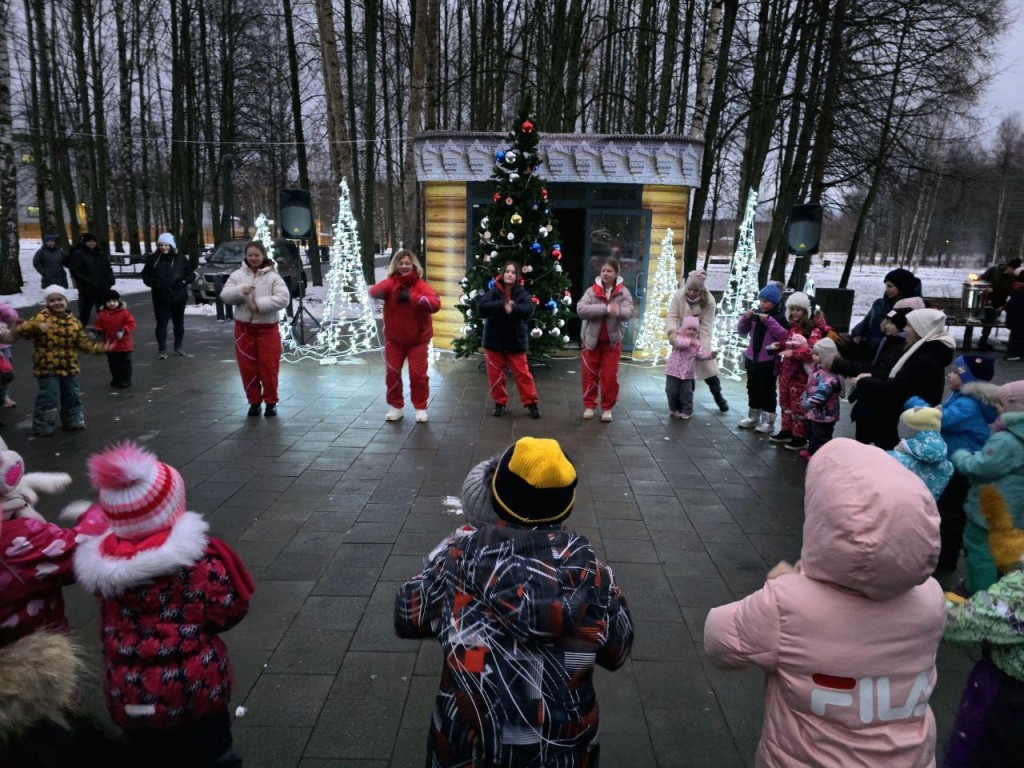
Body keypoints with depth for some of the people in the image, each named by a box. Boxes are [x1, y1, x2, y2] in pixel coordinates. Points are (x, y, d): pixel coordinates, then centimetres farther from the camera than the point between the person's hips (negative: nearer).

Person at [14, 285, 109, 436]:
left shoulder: (73, 321, 5)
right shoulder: (41, 317, -11)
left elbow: (83, 342, 7)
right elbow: (21, 330, -21)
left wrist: (98, 348, -8)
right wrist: (36, 326, -41)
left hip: (69, 367, 5)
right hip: (47, 368, -5)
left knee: (72, 395, 15)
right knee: (49, 398, -3)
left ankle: (73, 421, 33)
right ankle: (43, 427, 11)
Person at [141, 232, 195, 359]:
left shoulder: (181, 259, -3)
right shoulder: (152, 259, 0)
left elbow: (191, 274, 4)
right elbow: (145, 274, 12)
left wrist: (183, 282, -14)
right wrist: (151, 282, -8)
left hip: (178, 297, 0)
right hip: (160, 298, 0)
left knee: (178, 322, 12)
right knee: (161, 323, -1)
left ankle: (178, 347, 26)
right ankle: (161, 349, 6)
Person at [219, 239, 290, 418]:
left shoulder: (273, 276, -4)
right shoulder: (237, 275, 4)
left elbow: (283, 298, -16)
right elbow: (225, 296, -3)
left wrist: (260, 304, -25)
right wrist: (240, 291, -22)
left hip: (267, 329, -3)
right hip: (244, 328, 3)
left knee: (269, 367, 2)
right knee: (248, 368, 7)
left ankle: (271, 402, 16)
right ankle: (254, 402, 20)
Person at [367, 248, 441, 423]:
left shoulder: (420, 285, -10)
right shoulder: (391, 283, -7)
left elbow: (435, 303, -26)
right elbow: (374, 292, -27)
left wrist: (412, 297, -35)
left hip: (418, 338, -1)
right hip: (394, 338, 2)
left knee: (418, 374, 1)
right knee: (392, 372, 5)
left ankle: (421, 408, 16)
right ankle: (396, 407, 20)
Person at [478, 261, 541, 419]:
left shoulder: (522, 293, -5)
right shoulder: (493, 292, -5)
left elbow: (529, 308, -22)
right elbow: (481, 307, -21)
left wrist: (513, 309, -36)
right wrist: (503, 305, -27)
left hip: (516, 340, -1)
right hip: (494, 340, 1)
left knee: (522, 373, 2)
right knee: (495, 374, 8)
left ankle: (531, 403, 12)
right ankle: (500, 403, 23)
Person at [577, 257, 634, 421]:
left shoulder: (623, 292, -5)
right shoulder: (592, 290, -7)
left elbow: (629, 313, -17)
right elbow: (581, 310, -22)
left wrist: (617, 311, -41)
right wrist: (606, 308, -29)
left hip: (612, 341, 0)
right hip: (591, 339, 0)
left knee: (610, 376, 4)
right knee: (589, 374, 8)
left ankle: (607, 408, 18)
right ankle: (589, 405, 23)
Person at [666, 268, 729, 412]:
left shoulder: (709, 301, -22)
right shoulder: (679, 295, -20)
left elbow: (706, 327, -22)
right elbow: (672, 316, -23)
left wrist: (702, 347, -33)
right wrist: (672, 331, -43)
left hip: (699, 339, 0)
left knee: (708, 367, 5)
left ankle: (718, 396, 28)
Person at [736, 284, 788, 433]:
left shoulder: (779, 317, -9)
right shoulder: (755, 315, 3)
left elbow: (784, 336, -22)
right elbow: (742, 331, 10)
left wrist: (769, 320, -24)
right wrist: (745, 318, -8)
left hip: (768, 361, -5)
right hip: (752, 358, 5)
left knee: (767, 390, 1)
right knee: (752, 389, 15)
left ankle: (768, 421, 9)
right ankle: (753, 417, 29)